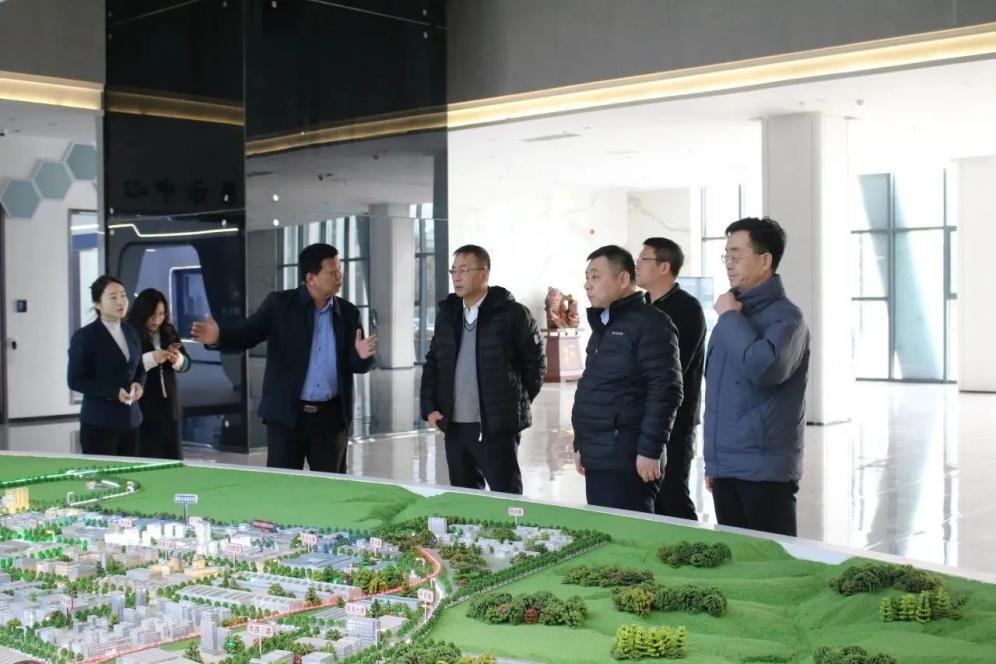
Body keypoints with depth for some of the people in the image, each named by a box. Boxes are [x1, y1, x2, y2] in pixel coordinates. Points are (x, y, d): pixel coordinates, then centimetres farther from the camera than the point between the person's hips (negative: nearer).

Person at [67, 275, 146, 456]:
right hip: (99, 424, -6)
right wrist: (113, 392, -19)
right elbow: (75, 380, -11)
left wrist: (138, 384, -3)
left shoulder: (130, 332, 13)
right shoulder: (84, 336, -7)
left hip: (130, 421, 6)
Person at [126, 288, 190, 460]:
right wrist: (151, 358, -27)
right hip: (142, 409, -5)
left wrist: (178, 359, -14)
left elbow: (186, 363, 8)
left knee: (173, 458, 10)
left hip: (169, 407, 5)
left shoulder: (169, 332, 8)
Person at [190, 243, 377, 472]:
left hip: (331, 416, 3)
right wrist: (218, 337, -28)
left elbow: (357, 365, 5)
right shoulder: (279, 304, -2)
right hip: (287, 414, -3)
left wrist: (362, 356, -19)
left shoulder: (348, 312, 5)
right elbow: (245, 335, -7)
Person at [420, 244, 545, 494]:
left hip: (498, 426, -6)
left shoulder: (512, 313, -7)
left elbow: (536, 361, -2)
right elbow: (432, 362, 17)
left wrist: (517, 404, 2)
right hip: (455, 426, 6)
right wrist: (429, 408, 7)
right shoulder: (446, 313, 10)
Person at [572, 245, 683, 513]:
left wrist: (650, 450, -20)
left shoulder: (649, 323, -9)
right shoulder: (602, 325, 19)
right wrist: (580, 444, 22)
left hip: (627, 460, -9)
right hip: (597, 458, 9)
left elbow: (665, 390, -17)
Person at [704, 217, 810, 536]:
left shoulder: (784, 316, -10)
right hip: (724, 468, 8)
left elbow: (765, 368, -31)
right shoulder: (734, 314, 14)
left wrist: (730, 317, -16)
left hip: (765, 470, -7)